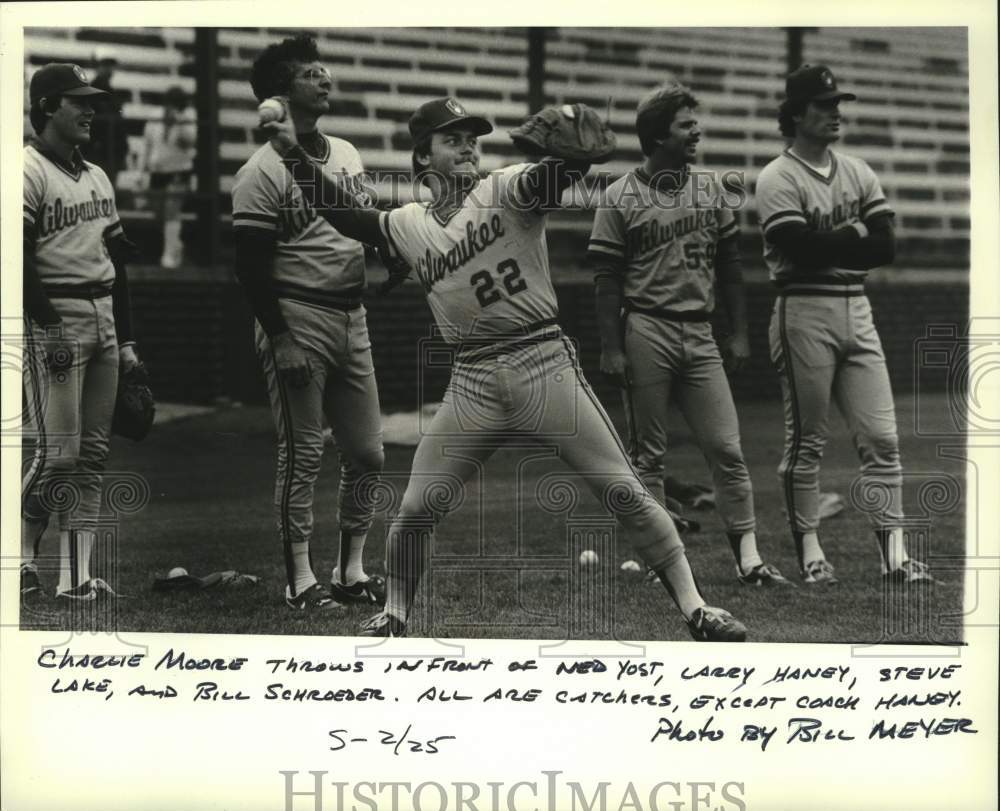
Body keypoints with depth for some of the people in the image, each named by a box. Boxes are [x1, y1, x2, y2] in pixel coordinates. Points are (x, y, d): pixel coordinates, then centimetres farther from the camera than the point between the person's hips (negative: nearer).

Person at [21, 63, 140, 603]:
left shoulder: (96, 176, 19)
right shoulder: (28, 172, -7)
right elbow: (18, 258, -15)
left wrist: (125, 338, 16)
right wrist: (49, 325, -20)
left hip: (102, 317, 8)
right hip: (54, 320, -8)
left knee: (93, 455, 5)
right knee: (59, 454, -9)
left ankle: (77, 577, 7)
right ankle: (20, 559, 7)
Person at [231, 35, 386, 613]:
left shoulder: (347, 155, 12)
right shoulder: (263, 173, -11)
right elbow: (251, 266, -14)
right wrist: (281, 341, -18)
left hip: (352, 317, 7)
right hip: (299, 317, -7)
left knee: (367, 452, 9)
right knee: (303, 454, -3)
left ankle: (352, 569, 20)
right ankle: (301, 578, 5)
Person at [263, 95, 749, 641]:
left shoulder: (507, 191, -2)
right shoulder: (409, 226, 11)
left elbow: (569, 167, -18)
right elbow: (344, 215, 15)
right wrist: (293, 154, 7)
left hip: (545, 366, -3)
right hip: (472, 385, 3)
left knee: (625, 494, -6)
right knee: (416, 509, 1)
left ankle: (694, 609, -1)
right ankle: (394, 616, 22)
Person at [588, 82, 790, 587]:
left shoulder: (709, 189, 11)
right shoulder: (622, 198, -3)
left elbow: (729, 266, 15)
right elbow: (606, 279, -4)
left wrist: (739, 333, 10)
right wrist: (611, 349, -10)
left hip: (700, 336, 4)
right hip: (646, 333, -4)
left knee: (726, 449, -1)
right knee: (647, 454, 2)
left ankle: (748, 558, 0)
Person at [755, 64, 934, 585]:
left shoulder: (858, 172, 13)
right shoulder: (778, 179, -5)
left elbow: (886, 248, 3)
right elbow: (803, 251, -18)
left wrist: (828, 244, -9)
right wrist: (856, 234, -4)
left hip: (857, 310, 6)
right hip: (806, 312, -6)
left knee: (881, 437, 1)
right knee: (807, 440, 1)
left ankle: (894, 553, 2)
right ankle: (808, 550, 10)